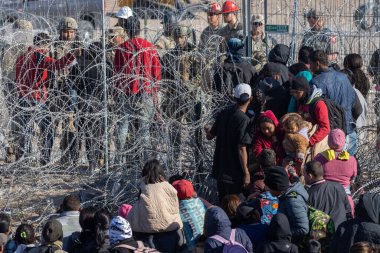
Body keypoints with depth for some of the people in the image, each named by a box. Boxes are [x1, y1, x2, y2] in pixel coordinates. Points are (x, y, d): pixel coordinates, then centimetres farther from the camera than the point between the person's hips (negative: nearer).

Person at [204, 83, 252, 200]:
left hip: (220, 170, 7)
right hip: (234, 173, -7)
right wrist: (246, 173, -15)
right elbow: (241, 149, -20)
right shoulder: (243, 120, -18)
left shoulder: (224, 113, 2)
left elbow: (210, 136, 15)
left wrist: (207, 129, 39)